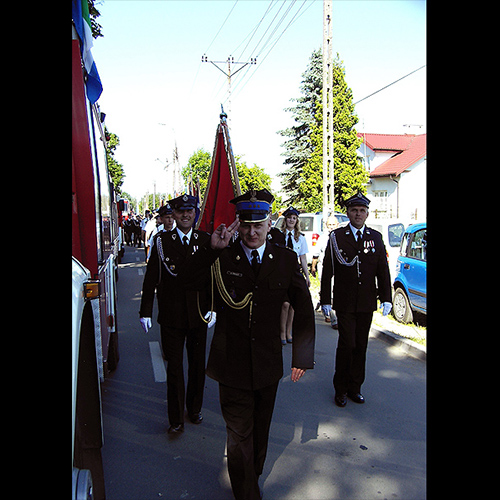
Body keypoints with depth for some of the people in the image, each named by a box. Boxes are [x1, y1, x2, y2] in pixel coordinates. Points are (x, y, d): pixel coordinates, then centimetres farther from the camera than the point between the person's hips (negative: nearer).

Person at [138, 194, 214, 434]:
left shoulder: (205, 240, 0)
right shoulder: (162, 240, -3)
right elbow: (151, 278, -2)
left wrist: (214, 308, -3)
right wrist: (145, 311, -4)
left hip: (198, 314, 2)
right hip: (171, 315, -1)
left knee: (197, 364, 16)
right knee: (174, 367, 8)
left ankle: (195, 409, 38)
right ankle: (176, 419, 23)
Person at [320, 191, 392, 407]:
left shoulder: (376, 237, 7)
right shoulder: (336, 237, -2)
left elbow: (383, 270, 8)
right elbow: (327, 271, -2)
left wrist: (386, 298, 1)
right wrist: (325, 300, -4)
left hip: (367, 303, 3)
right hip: (344, 303, -3)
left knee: (361, 346, 10)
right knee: (347, 344, -4)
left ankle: (355, 387, 26)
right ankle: (340, 389, 15)